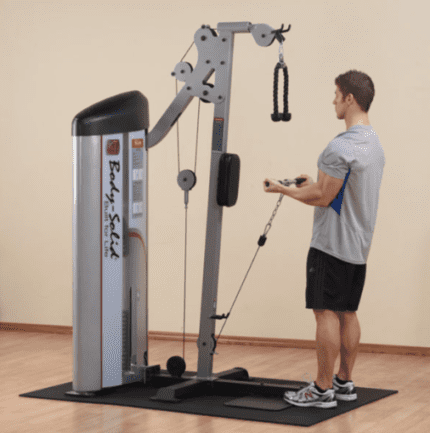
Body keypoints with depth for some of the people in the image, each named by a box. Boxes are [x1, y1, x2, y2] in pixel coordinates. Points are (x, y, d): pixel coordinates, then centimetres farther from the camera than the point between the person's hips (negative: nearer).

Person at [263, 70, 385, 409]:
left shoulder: (342, 146, -21)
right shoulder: (375, 143, 12)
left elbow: (323, 198, -18)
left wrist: (284, 190, -4)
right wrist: (313, 183, 31)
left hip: (333, 244, -10)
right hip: (358, 245, 10)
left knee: (326, 312, -6)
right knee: (347, 312, 13)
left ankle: (322, 390, -3)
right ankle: (344, 383, 19)